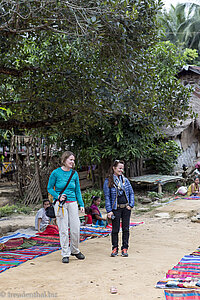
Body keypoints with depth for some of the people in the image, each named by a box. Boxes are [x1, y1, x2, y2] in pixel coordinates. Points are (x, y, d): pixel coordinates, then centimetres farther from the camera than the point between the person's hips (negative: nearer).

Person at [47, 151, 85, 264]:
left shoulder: (74, 174, 7)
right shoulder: (56, 173, -3)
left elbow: (78, 190, 12)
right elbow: (49, 188, 5)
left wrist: (81, 204, 6)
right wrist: (57, 196, -12)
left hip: (72, 203, 3)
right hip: (60, 204, -3)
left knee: (76, 229, 3)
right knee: (63, 230, -2)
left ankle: (75, 250, 24)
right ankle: (65, 254, 9)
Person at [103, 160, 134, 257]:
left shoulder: (125, 180, 7)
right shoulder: (108, 181, -3)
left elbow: (131, 193, 11)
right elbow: (107, 197, -4)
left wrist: (131, 205, -1)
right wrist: (109, 211, -10)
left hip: (126, 208, 3)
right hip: (116, 208, -3)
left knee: (126, 228, 6)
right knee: (115, 229, 3)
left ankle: (124, 248, 15)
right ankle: (115, 248, 16)